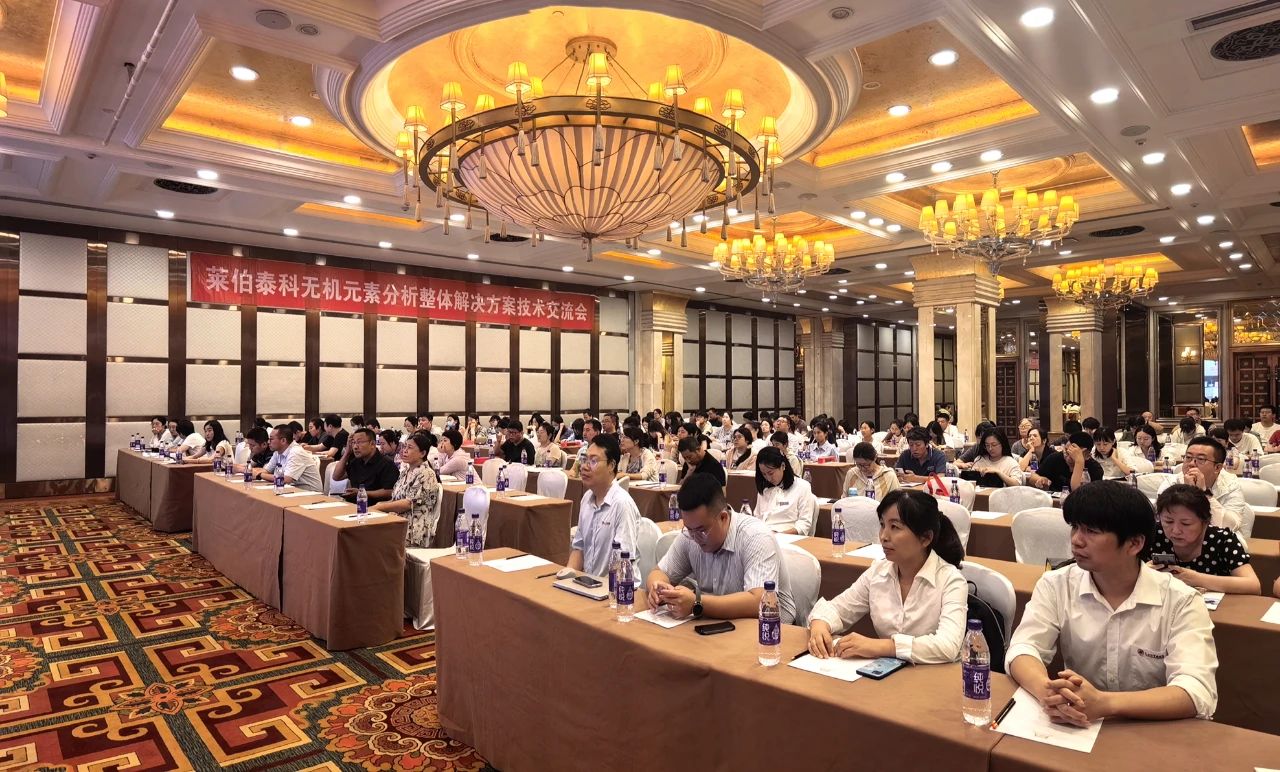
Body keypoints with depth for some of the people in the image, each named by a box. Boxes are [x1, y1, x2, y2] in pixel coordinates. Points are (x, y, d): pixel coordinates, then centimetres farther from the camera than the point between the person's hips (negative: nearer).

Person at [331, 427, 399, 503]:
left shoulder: (386, 464, -10)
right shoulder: (356, 461, 19)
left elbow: (389, 492, -17)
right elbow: (336, 477, 17)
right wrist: (347, 452, 10)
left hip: (373, 507, -8)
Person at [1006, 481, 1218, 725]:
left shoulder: (1181, 602, -10)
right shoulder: (1056, 585, -4)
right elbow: (1022, 649, -13)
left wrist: (1103, 703, -36)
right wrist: (1047, 691, -35)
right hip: (1080, 728, 2)